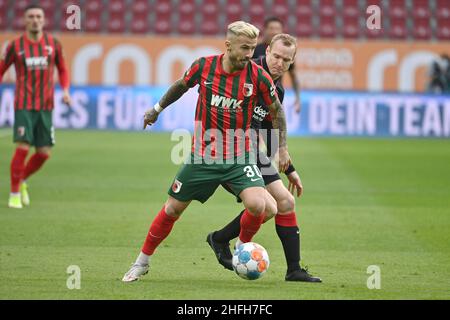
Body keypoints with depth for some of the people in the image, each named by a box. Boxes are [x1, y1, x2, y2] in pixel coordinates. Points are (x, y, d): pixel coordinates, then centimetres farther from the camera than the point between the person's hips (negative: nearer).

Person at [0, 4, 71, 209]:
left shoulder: (53, 44, 5)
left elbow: (62, 69, 16)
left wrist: (65, 90, -1)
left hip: (45, 107, 3)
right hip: (23, 106, -3)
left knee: (44, 152, 1)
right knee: (22, 148, -13)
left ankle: (23, 181, 28)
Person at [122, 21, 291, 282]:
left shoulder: (258, 76, -12)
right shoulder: (204, 66, -9)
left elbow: (277, 109, 4)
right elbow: (181, 86, 13)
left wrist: (283, 147, 4)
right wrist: (157, 109, 25)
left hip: (239, 157, -1)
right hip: (202, 155, 1)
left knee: (257, 205, -24)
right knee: (173, 208, 7)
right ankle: (142, 262, 26)